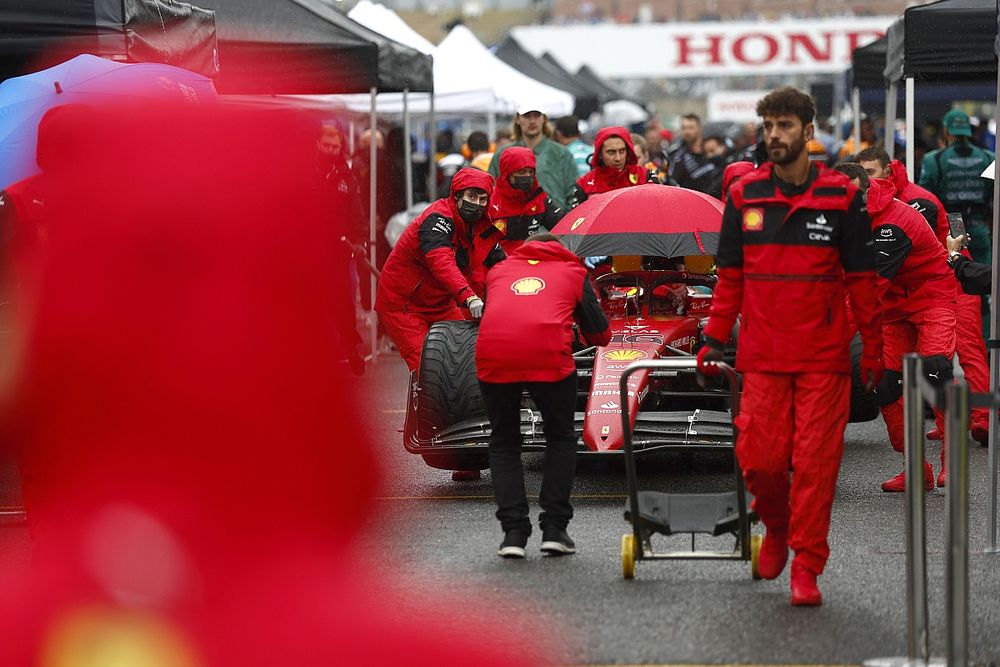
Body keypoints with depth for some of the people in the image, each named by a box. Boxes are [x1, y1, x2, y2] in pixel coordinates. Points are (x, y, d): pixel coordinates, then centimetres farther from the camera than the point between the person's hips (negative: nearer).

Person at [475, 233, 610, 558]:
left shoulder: (498, 271, 30)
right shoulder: (572, 271, 26)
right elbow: (599, 334, 27)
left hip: (492, 356, 2)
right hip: (548, 355, -1)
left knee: (504, 442, 20)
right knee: (561, 439, 21)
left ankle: (513, 531, 8)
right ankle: (554, 528, 13)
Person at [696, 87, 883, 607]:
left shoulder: (841, 198, 1)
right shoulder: (744, 196, 5)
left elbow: (861, 280, 4)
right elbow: (730, 277, 11)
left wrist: (873, 347, 2)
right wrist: (714, 339, 6)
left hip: (825, 356, -1)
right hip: (762, 355, 1)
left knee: (816, 460, -3)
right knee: (760, 459, -3)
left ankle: (806, 567, 6)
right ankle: (777, 528, 28)